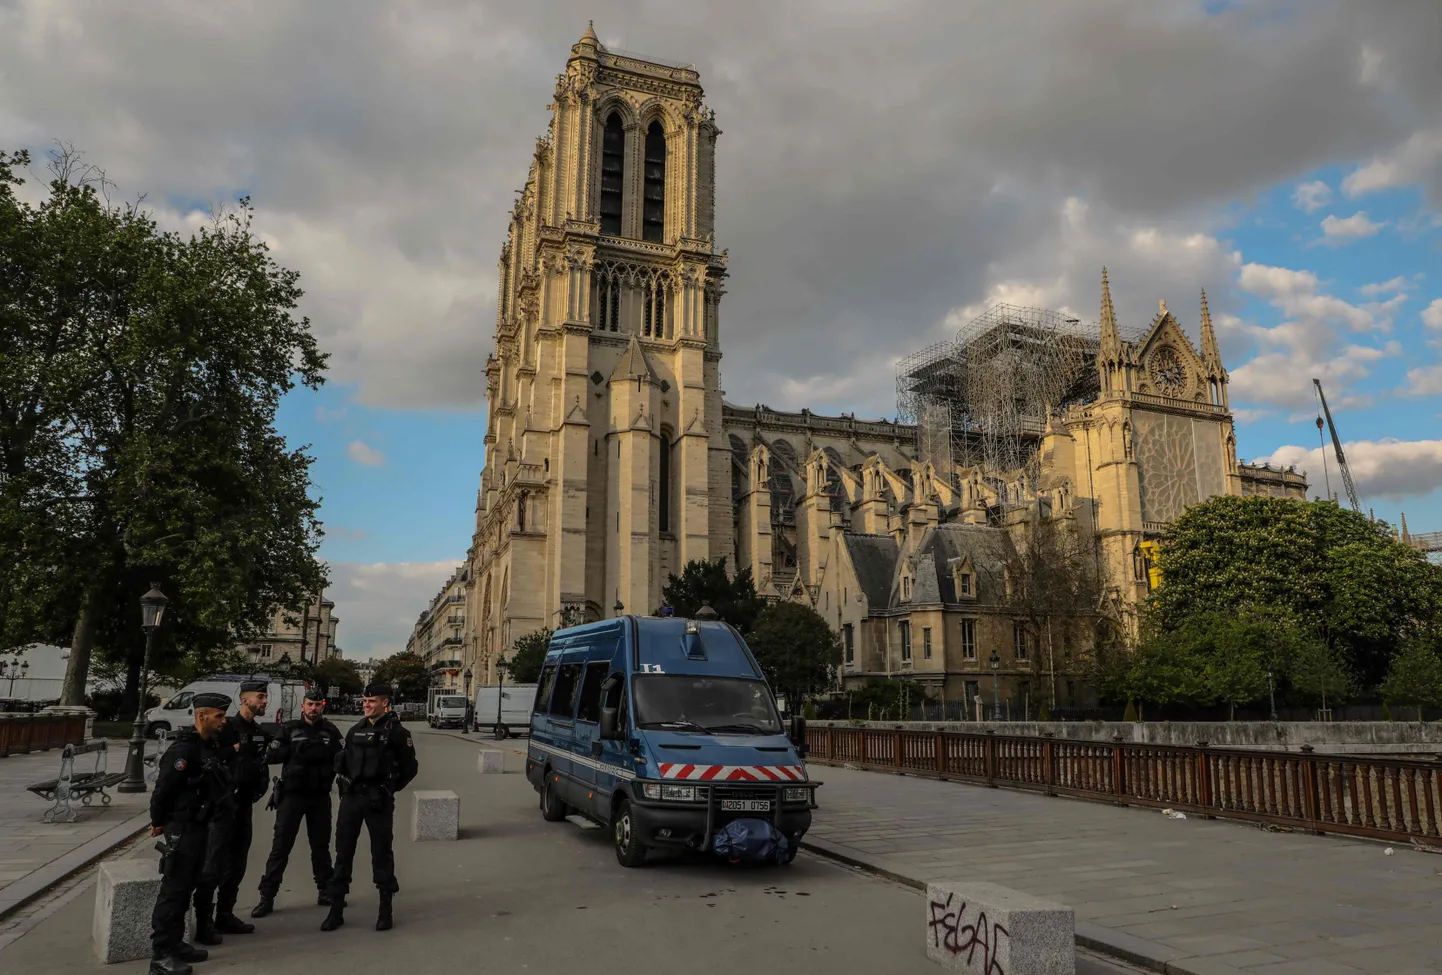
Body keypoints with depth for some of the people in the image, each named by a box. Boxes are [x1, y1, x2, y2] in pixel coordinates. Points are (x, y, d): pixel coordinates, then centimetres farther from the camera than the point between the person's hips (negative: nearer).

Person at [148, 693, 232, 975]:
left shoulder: (209, 746, 9)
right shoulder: (184, 748, -21)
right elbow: (163, 787, -20)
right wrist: (158, 822, -9)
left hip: (200, 826, 9)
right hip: (182, 828, -9)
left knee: (187, 887, 17)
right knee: (173, 889, -3)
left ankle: (175, 943, 28)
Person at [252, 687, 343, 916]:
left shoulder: (331, 731, 3)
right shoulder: (289, 729, 1)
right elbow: (271, 756, -5)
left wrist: (318, 752, -20)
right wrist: (295, 750, -18)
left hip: (320, 796, 2)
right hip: (292, 794, -2)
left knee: (321, 845, 12)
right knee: (280, 846, -1)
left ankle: (325, 891, 22)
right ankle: (267, 897, 7)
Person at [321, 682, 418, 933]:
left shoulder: (396, 732, -5)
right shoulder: (355, 731, 10)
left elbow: (410, 768, 0)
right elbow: (344, 762, 20)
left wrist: (389, 789, 5)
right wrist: (348, 785, 10)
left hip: (378, 801, -5)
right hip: (351, 798, 5)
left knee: (381, 853, 3)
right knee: (343, 851, 7)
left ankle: (385, 910, 14)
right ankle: (336, 910, 16)